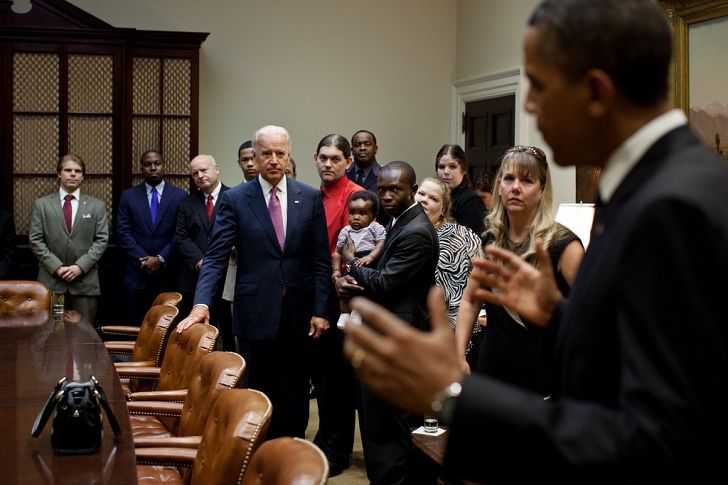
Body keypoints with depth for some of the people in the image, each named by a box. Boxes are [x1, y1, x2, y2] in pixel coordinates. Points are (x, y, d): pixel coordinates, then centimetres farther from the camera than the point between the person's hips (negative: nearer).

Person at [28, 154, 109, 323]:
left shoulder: (97, 206, 10)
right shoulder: (42, 204, 9)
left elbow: (102, 240, 3)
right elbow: (35, 240, 3)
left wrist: (80, 266, -10)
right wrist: (56, 267, -9)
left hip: (85, 281, 0)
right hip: (51, 280, 0)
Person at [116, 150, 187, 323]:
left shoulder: (180, 196, 4)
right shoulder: (128, 196, 8)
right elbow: (123, 232, 2)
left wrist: (161, 259, -10)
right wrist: (142, 259, -9)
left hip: (168, 274, -1)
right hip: (137, 273, 1)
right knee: (136, 325, 2)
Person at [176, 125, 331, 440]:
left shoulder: (310, 198, 4)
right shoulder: (235, 199, -1)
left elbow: (321, 259, 4)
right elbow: (215, 257, -6)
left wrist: (320, 310, -2)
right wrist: (201, 303, -19)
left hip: (298, 313, 2)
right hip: (256, 313, -1)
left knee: (295, 395, 8)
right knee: (257, 394, 7)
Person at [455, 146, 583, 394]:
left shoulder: (563, 245, -13)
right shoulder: (491, 241, 4)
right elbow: (470, 300, 16)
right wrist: (459, 356, 6)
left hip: (541, 383, -5)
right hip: (490, 375, 5)